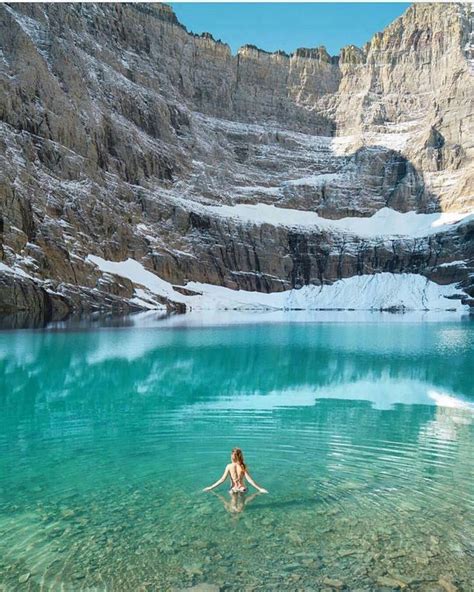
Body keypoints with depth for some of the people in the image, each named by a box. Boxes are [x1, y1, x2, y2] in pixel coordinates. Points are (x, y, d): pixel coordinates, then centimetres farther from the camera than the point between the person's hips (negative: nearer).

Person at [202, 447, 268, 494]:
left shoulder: (229, 466, -10)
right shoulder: (243, 466, -10)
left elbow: (222, 479, -12)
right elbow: (249, 479, -11)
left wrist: (211, 487, -6)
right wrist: (259, 488, -5)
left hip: (233, 490, 0)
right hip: (242, 489, 0)